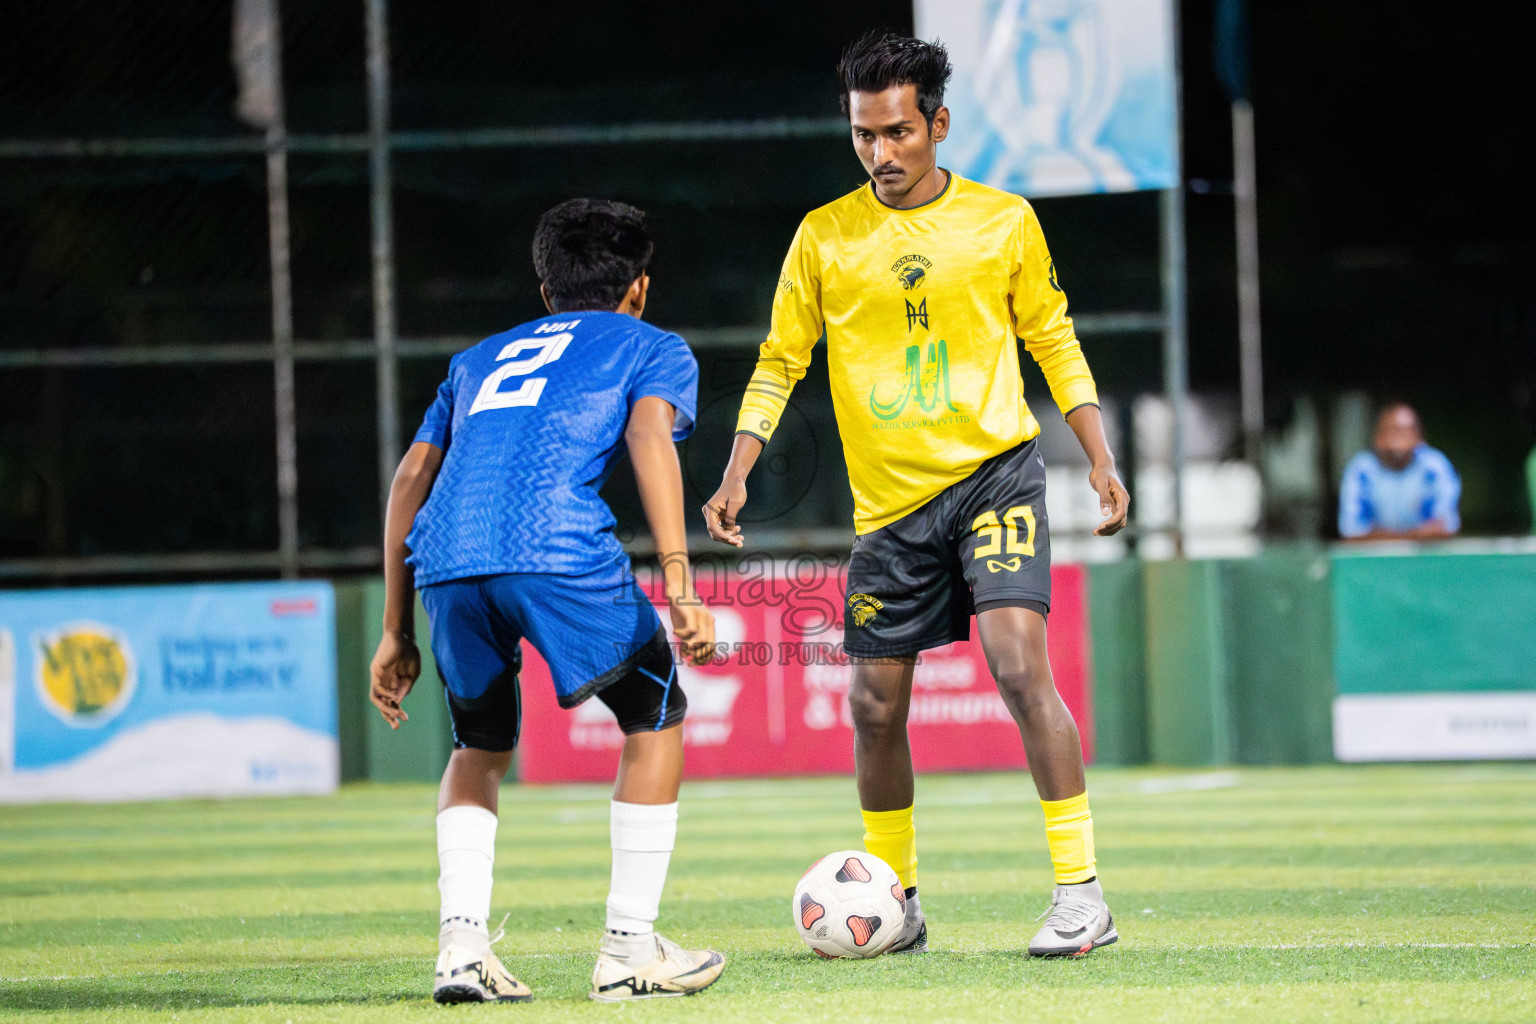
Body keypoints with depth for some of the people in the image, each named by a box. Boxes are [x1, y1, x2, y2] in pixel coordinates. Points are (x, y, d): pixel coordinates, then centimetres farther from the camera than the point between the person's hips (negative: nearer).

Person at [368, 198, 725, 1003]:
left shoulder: (480, 359, 36)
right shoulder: (653, 349, 22)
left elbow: (412, 478, 28)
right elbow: (650, 436, 1)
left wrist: (397, 633, 30)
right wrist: (680, 588, -9)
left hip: (445, 562, 4)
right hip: (559, 549, -4)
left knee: (481, 748, 25)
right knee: (654, 718, 18)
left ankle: (461, 945, 5)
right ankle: (628, 950, 13)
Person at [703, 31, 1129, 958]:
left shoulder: (1004, 221, 0)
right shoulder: (825, 237, 2)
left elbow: (1053, 341, 10)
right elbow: (780, 363, 7)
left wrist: (1101, 457, 3)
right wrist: (736, 476, -4)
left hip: (996, 472, -3)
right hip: (890, 499, 3)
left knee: (1021, 663, -20)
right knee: (876, 706, 5)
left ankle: (1082, 892, -16)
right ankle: (896, 903, 24)